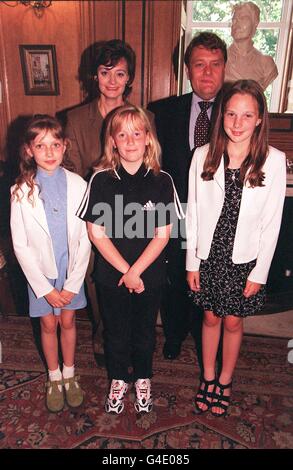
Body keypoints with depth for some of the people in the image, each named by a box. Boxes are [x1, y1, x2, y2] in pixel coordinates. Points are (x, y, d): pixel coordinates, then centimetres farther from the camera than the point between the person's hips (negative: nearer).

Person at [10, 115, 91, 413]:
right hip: (40, 273, 0)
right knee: (49, 325, 15)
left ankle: (69, 374, 40)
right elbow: (20, 246, -10)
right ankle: (54, 378, 39)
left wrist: (73, 284, -10)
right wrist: (45, 287, -12)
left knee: (67, 322, 16)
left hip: (71, 270, 1)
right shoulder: (21, 192, -13)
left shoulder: (77, 185, -12)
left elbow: (85, 239, -9)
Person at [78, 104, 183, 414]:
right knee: (115, 331, 18)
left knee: (144, 330, 19)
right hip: (110, 275, 0)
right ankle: (118, 379, 44)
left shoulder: (161, 180, -9)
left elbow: (162, 234, -9)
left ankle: (142, 379, 45)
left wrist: (136, 271, -15)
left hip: (150, 275, 0)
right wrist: (125, 271, -13)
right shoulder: (101, 179, -10)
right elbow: (96, 232, -10)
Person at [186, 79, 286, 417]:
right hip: (207, 255, 1)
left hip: (244, 260, -1)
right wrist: (191, 262, 0)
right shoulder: (203, 156, -7)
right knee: (211, 317, 17)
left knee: (233, 322, 15)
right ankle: (208, 377, 40)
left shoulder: (273, 161, -11)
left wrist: (259, 272, -6)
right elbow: (193, 213, -2)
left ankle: (225, 381, 40)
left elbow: (271, 223, -7)